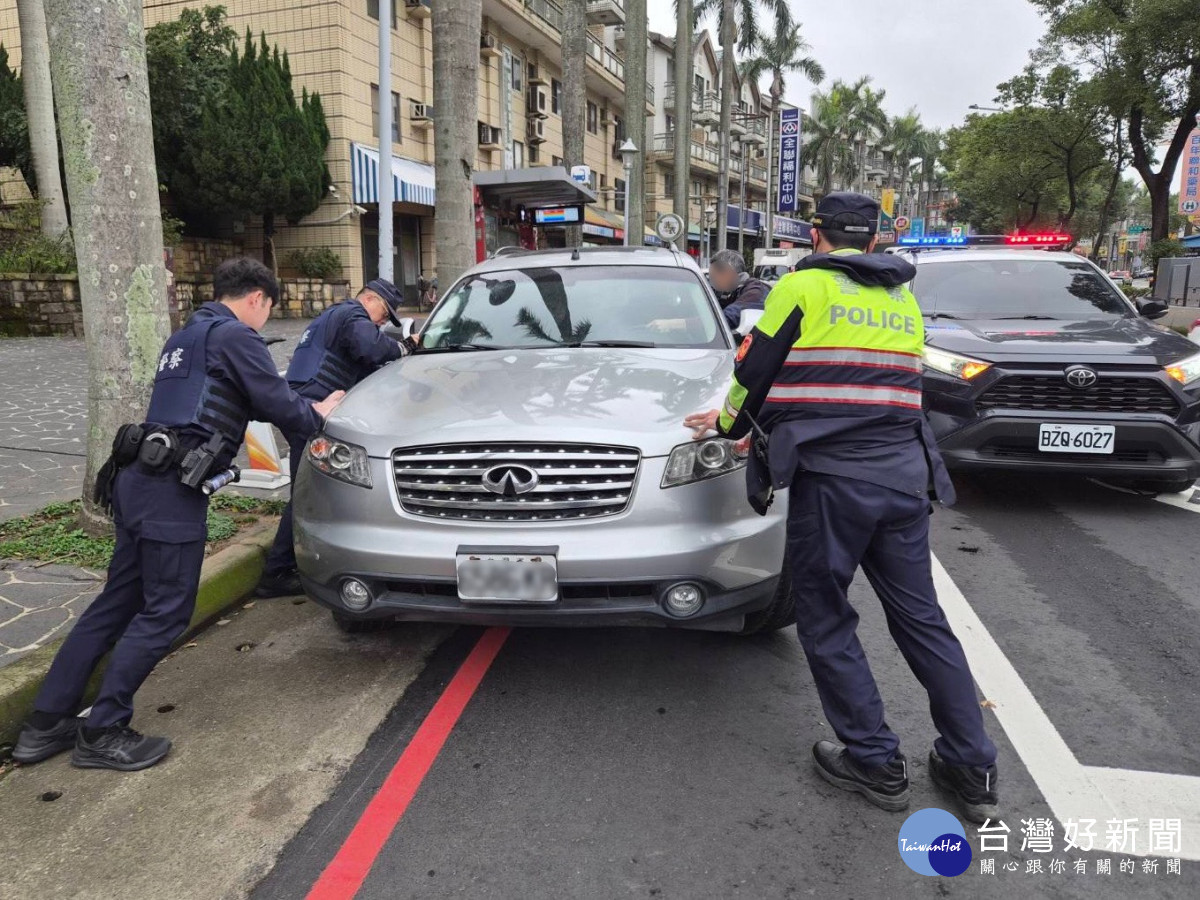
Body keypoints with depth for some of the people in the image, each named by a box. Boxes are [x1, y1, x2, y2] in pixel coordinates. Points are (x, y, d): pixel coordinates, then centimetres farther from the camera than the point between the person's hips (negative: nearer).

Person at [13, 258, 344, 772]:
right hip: (171, 488, -10)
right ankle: (102, 734, 8)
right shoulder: (235, 336, -5)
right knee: (164, 613, -1)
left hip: (138, 479, 10)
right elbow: (278, 406, -6)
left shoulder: (185, 337, 24)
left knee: (117, 603, 15)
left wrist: (298, 408, 29)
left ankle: (46, 723, 22)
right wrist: (316, 414, 15)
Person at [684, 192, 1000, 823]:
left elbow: (754, 372, 2)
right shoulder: (904, 300, 19)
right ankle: (972, 769, 21)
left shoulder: (804, 286, 0)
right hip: (906, 473, 6)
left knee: (824, 619, 8)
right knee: (920, 617, 14)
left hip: (831, 477, -6)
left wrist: (729, 422, 22)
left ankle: (875, 762, 14)